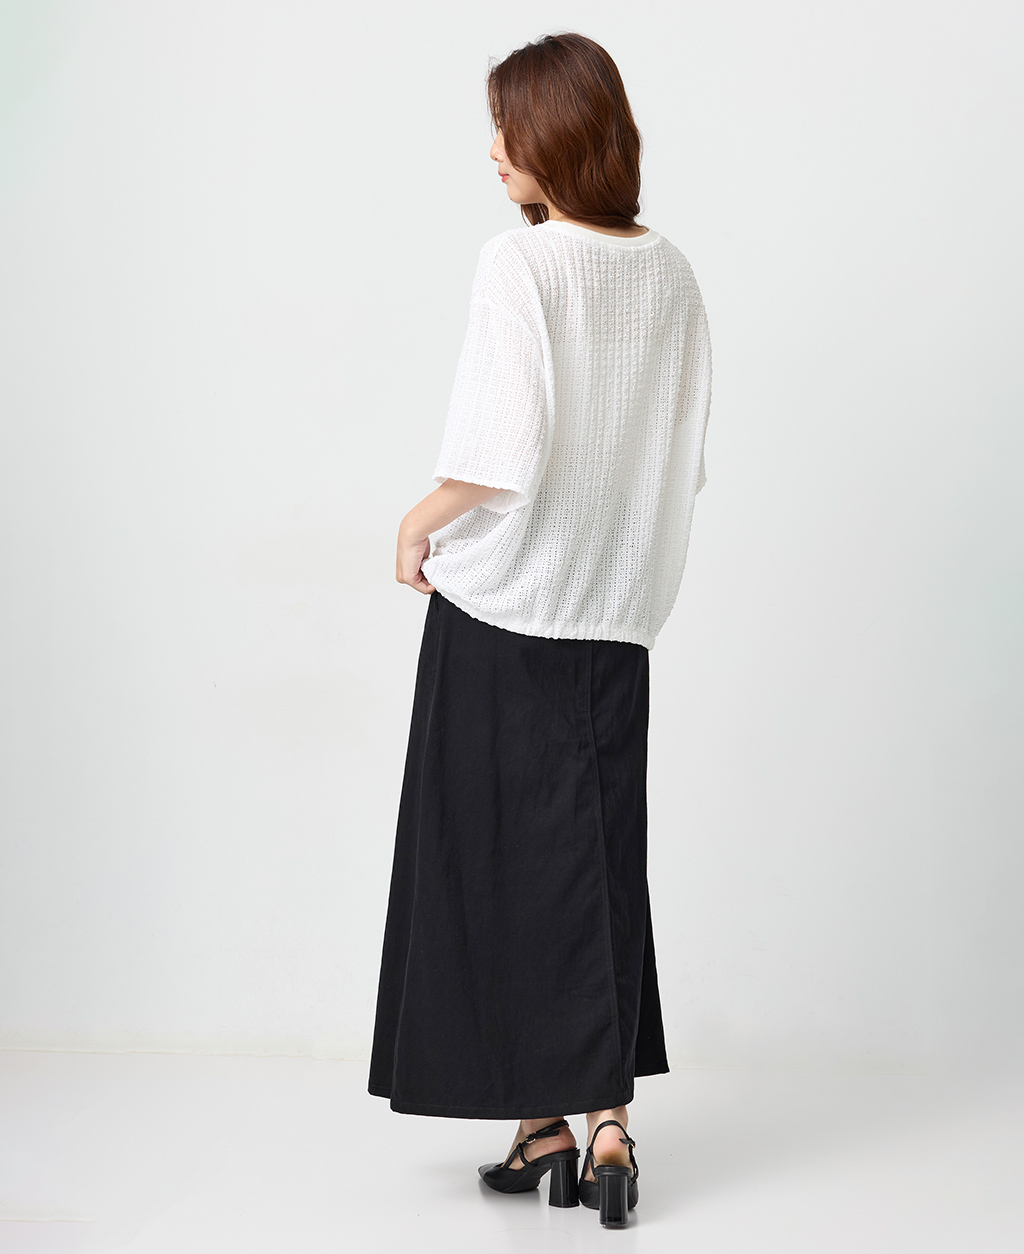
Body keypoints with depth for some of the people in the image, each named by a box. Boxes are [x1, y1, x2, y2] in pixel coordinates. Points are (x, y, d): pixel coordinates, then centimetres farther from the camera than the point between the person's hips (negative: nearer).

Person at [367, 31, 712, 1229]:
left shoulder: (520, 263, -14)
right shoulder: (670, 273, 4)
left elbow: (503, 455, -21)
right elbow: (683, 457, 9)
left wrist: (418, 522, -5)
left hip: (503, 604, -5)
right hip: (617, 607, 6)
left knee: (500, 857, 6)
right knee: (602, 857, 11)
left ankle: (540, 1122, 13)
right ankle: (607, 1118, 9)